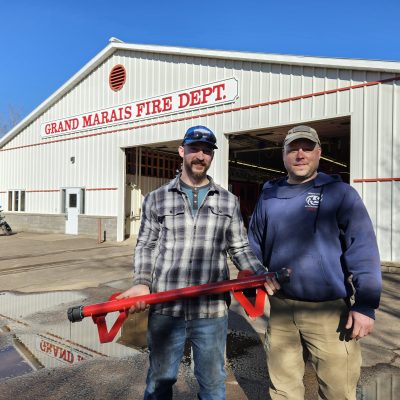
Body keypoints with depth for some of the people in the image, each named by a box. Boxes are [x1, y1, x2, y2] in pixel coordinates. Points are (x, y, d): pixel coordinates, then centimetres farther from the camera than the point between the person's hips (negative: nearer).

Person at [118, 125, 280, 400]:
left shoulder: (229, 201, 8)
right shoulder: (157, 199, 6)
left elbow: (240, 249, 9)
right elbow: (146, 246, 6)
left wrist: (261, 274, -7)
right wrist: (142, 283, -10)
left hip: (212, 310, 1)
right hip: (165, 309, 0)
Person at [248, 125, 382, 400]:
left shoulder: (340, 193, -5)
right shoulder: (269, 196, 7)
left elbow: (363, 252, -9)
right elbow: (255, 247, 15)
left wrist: (366, 305, -14)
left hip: (330, 312, -3)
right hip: (281, 309, 4)